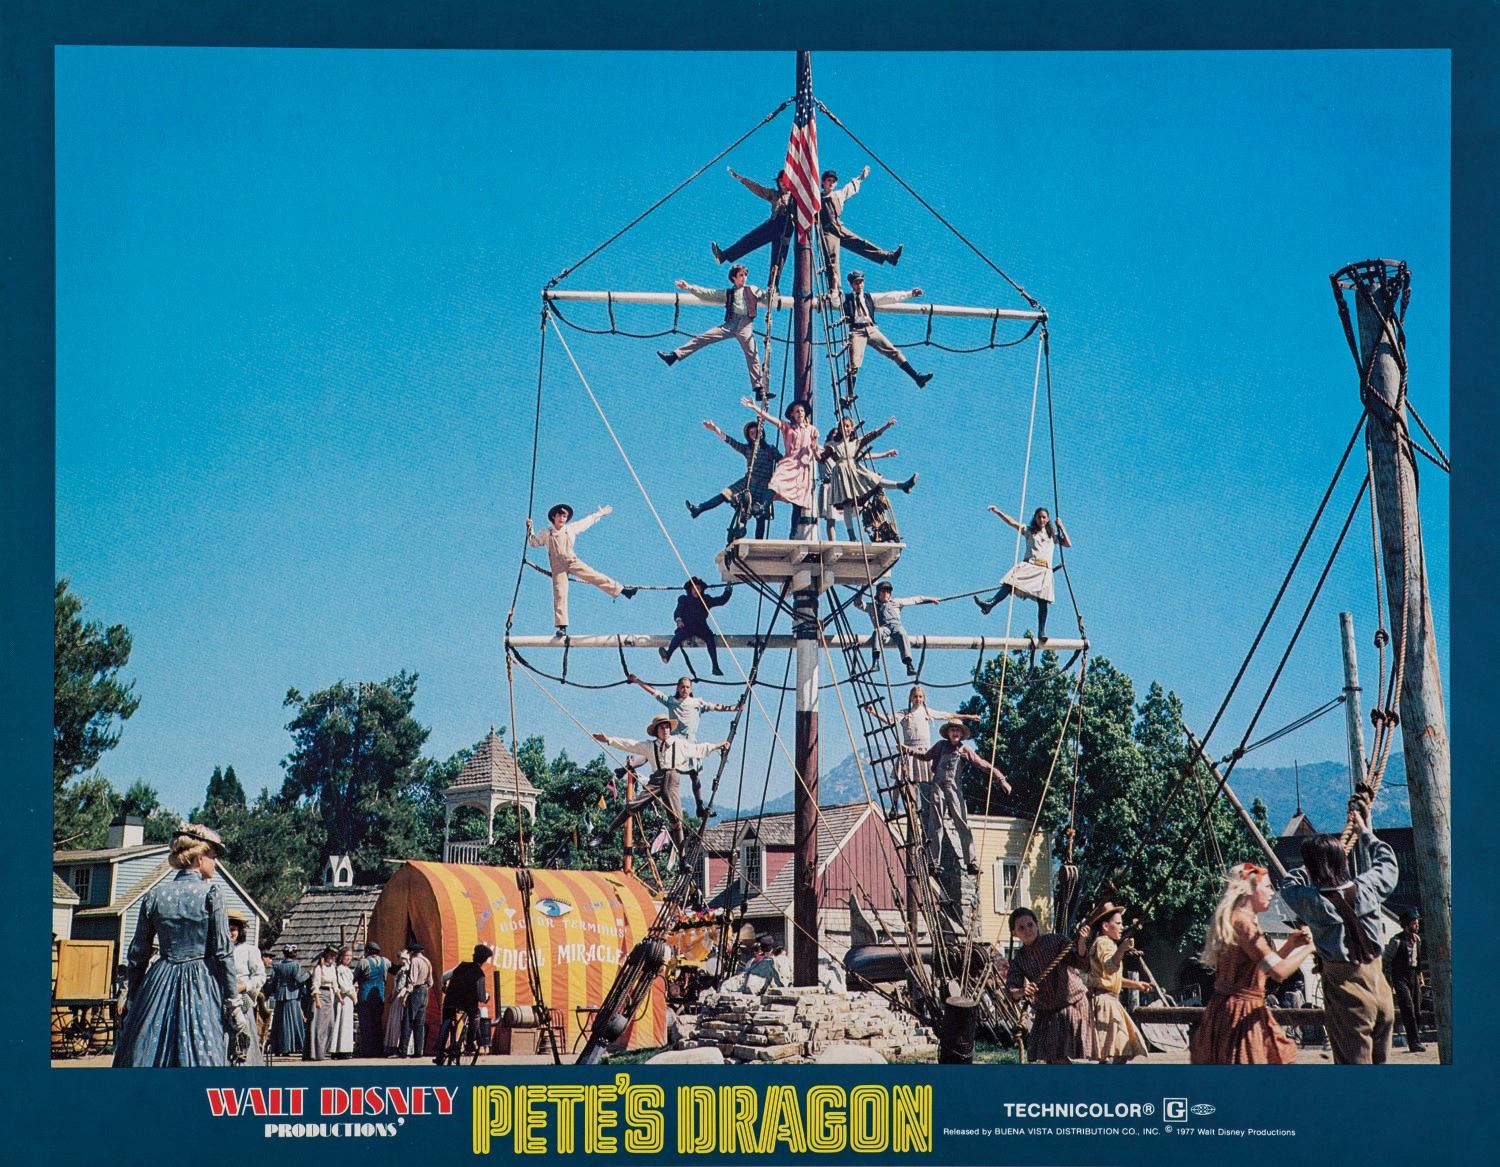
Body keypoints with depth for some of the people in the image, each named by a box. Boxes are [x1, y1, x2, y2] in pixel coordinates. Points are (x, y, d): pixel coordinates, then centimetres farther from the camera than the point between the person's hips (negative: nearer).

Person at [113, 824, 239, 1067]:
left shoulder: (154, 895, 5)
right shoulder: (211, 892, -6)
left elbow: (137, 955, 8)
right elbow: (223, 952, -7)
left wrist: (131, 998, 18)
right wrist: (233, 1000, -2)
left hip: (160, 984, 4)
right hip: (202, 986, -4)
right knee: (200, 1054, -3)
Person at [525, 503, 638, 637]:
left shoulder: (571, 529, 8)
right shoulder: (546, 534, 5)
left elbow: (587, 522, 21)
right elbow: (534, 542, 19)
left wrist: (599, 514, 29)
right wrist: (530, 529, 6)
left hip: (572, 561, 1)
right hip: (558, 567, -1)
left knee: (595, 576, -10)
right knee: (559, 594, -9)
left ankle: (623, 590, -8)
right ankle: (562, 627, -9)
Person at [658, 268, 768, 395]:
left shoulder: (753, 290, 18)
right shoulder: (727, 293, 22)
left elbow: (766, 297, 10)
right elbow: (708, 294, 19)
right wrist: (689, 287, 13)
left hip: (745, 323, -2)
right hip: (730, 324, 3)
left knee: (752, 355, -13)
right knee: (702, 338, -5)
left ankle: (760, 389, -16)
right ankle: (674, 356, -7)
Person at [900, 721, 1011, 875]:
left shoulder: (965, 750, 6)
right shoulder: (941, 746, 11)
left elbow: (983, 765, 5)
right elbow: (926, 756, 26)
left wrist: (1001, 779, 1)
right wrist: (908, 749, 17)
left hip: (954, 788, -1)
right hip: (937, 787, 1)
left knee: (963, 826, -7)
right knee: (935, 825, 1)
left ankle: (972, 862, -9)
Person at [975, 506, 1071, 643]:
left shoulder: (1052, 535, 23)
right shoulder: (1029, 531, 18)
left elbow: (1068, 544, 17)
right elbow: (1012, 522, 10)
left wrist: (1061, 527, 14)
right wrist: (998, 512, -1)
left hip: (1044, 570, 1)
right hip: (1029, 565, -1)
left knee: (1043, 601, -10)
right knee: (1010, 583, -27)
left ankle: (1041, 633, -13)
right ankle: (990, 604, -43)